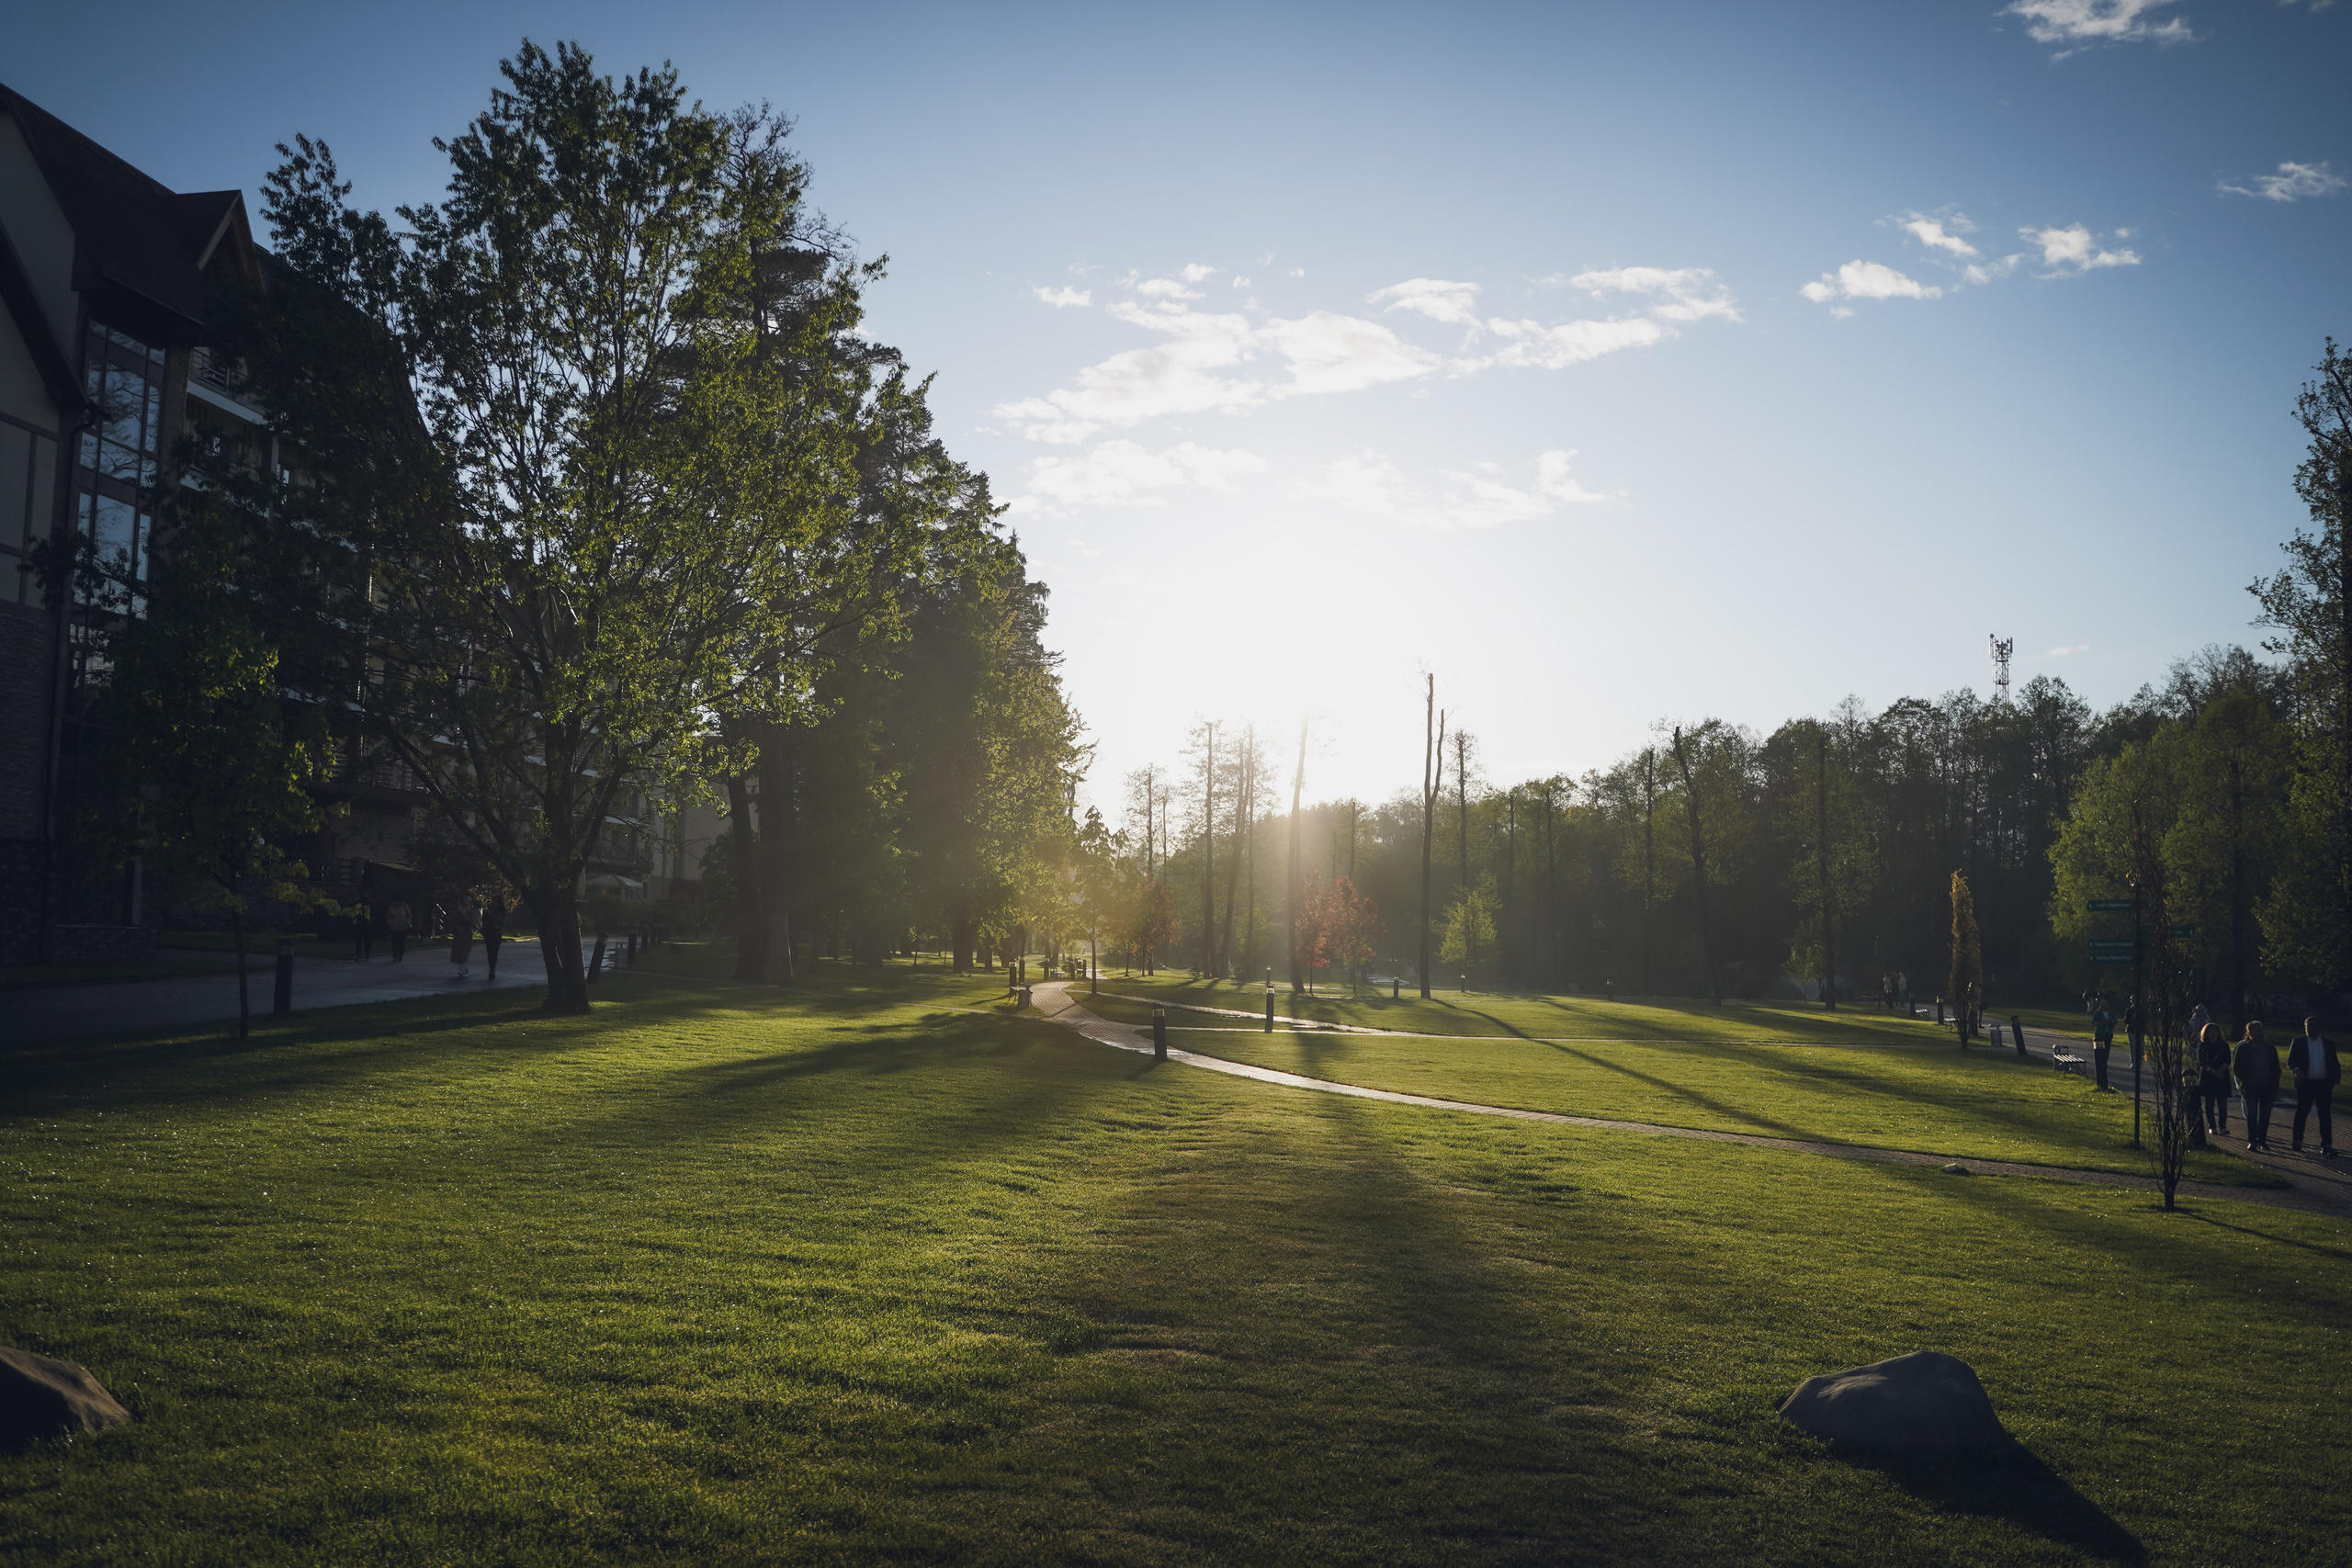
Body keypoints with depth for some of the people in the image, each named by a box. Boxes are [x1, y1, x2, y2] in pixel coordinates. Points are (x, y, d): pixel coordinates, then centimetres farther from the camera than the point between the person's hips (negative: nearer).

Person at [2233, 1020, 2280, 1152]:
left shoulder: (2270, 1048, 11)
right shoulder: (2243, 1048, 3)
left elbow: (2276, 1068, 15)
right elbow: (2236, 1067, 3)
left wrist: (2274, 1084, 5)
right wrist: (2245, 1081, -7)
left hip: (2267, 1087, 3)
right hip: (2250, 1087, -3)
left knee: (2265, 1115, 3)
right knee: (2251, 1113, -7)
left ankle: (2262, 1140, 11)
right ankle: (2251, 1141, -5)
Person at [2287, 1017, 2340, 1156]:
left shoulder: (2328, 1043, 8)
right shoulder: (2298, 1043, 2)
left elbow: (2334, 1063, 10)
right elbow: (2290, 1061, 1)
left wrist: (2335, 1079, -5)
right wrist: (2296, 1070, -20)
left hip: (2324, 1084, 1)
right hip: (2305, 1084, -1)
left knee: (2325, 1114, 0)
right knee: (2302, 1112, 7)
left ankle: (2326, 1145, 2)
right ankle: (2297, 1141, 20)